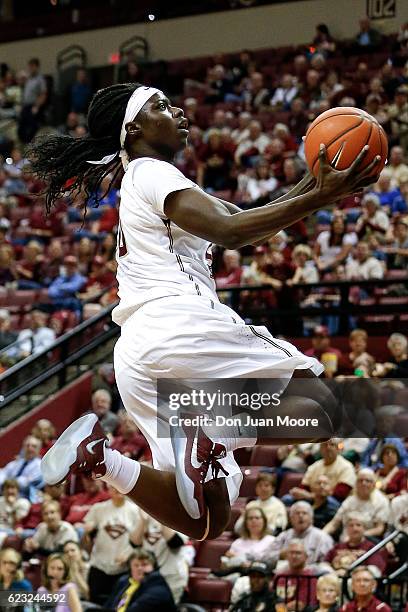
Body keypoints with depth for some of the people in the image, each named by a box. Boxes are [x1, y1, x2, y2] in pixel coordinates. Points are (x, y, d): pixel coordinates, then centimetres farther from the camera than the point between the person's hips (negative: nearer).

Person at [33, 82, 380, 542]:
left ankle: (98, 455, -11)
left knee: (204, 520, 6)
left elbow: (245, 220, 24)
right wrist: (321, 198, -18)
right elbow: (229, 232, -15)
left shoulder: (145, 183, 29)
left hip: (135, 356, 9)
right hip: (182, 326, -9)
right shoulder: (152, 173, 0)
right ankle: (213, 438, -20)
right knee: (319, 403, 2)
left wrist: (310, 184, 14)